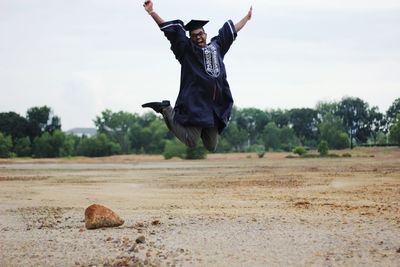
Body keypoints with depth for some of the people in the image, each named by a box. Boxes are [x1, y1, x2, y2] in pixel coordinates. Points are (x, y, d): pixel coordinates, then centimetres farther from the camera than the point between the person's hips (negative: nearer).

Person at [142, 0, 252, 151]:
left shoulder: (216, 46, 17)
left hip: (215, 105, 5)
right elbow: (172, 29, -4)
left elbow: (233, 30, 30)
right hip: (195, 104, -5)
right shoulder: (187, 49, 3)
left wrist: (247, 17, 41)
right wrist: (151, 12, -11)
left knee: (211, 148, 6)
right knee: (190, 142, -11)